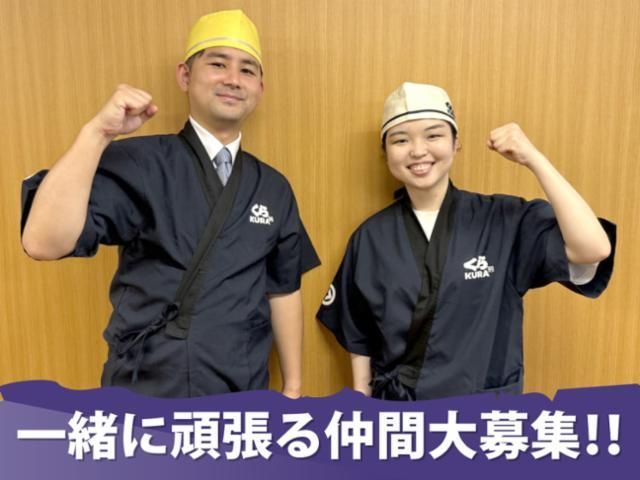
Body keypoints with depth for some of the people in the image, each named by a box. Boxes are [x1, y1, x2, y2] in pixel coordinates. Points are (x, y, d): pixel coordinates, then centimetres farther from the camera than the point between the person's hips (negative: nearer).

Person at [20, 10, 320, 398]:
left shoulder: (274, 188, 1)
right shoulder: (137, 164, -10)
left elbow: (283, 291, 6)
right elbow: (44, 243, -22)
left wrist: (293, 387, 8)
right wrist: (97, 133, -27)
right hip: (145, 393, -3)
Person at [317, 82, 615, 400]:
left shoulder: (505, 220, -8)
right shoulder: (371, 237, -4)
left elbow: (593, 250, -22)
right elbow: (358, 339, 2)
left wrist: (533, 159, -21)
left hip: (487, 409, 0)